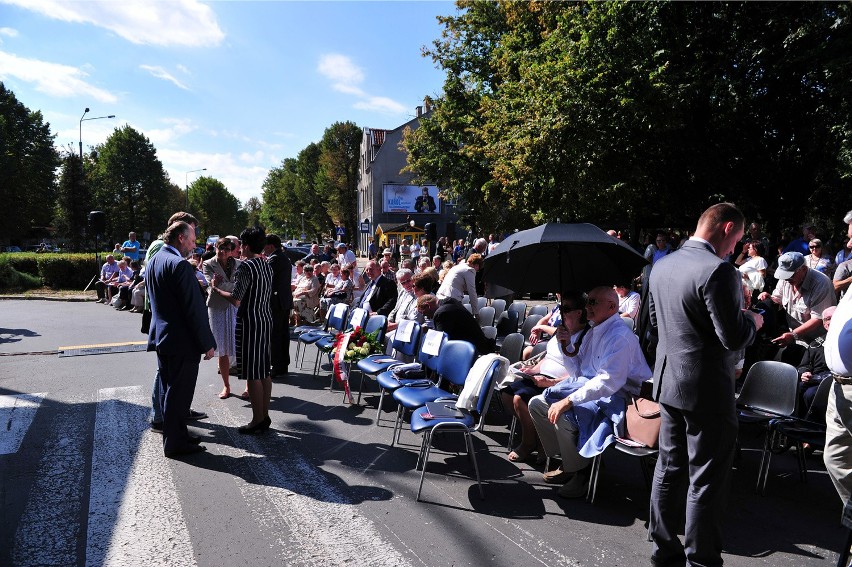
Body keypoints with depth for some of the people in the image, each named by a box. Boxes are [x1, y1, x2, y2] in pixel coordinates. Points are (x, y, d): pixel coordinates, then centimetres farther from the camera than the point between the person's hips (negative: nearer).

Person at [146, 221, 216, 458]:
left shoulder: (153, 262, 10)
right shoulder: (180, 265, -20)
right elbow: (194, 309, -21)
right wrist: (207, 343, -16)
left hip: (160, 338, 10)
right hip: (182, 341, -10)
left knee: (168, 390, 18)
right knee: (179, 393, 1)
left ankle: (175, 432, 31)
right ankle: (175, 443, 11)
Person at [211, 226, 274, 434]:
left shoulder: (246, 266, -15)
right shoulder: (267, 265, 10)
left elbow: (236, 300, -18)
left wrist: (216, 289, -1)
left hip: (250, 321, -9)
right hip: (266, 319, 9)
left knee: (252, 372, -2)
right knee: (264, 370, 12)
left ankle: (257, 421, 3)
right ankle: (264, 415, 20)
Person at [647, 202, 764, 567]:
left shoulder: (662, 266, 6)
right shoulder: (718, 271, -20)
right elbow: (734, 338, -20)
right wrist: (752, 320, -1)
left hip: (668, 381, 8)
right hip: (706, 389, -8)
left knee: (669, 467, 18)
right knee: (706, 480, 5)